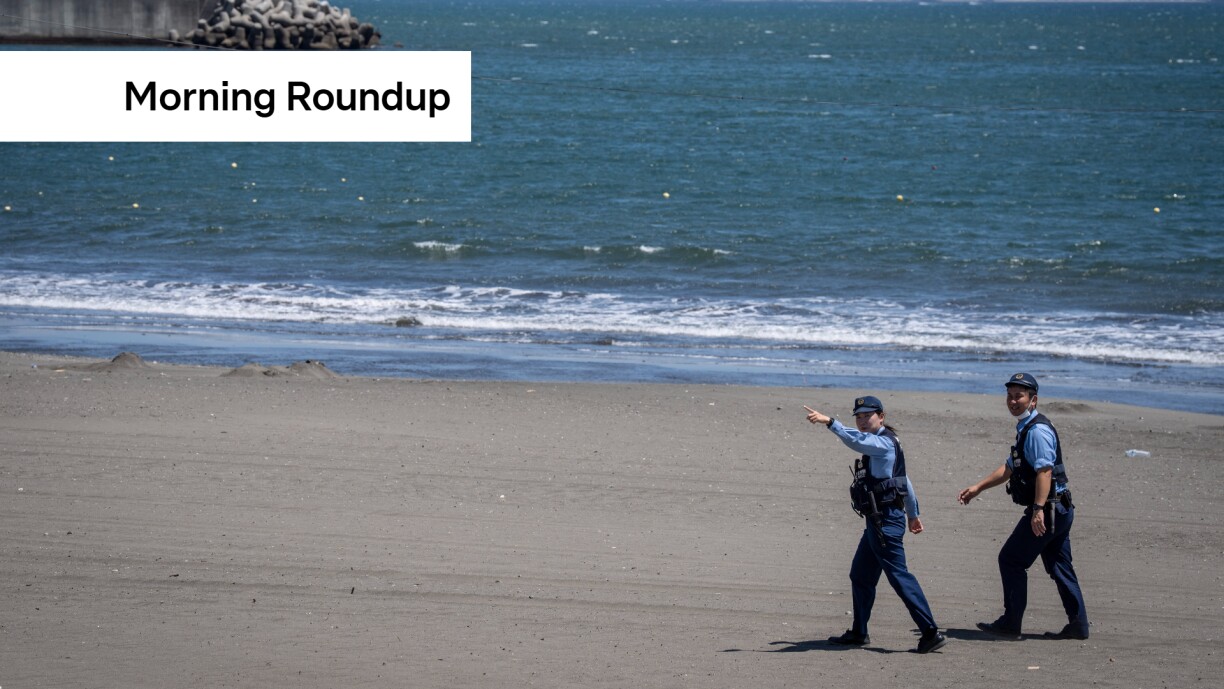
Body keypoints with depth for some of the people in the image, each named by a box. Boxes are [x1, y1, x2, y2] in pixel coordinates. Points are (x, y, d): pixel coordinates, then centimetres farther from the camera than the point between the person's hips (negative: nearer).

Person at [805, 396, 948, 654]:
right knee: (860, 575, 17)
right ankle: (858, 633, 26)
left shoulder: (884, 442, -13)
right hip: (878, 521, 11)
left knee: (899, 576, -11)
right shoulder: (880, 444, 19)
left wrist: (829, 422, -46)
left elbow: (857, 440, -35)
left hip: (886, 521, -11)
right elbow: (904, 480, 27)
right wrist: (913, 514, 35)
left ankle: (931, 633, -13)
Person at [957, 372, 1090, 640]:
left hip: (1048, 510, -10)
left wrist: (1039, 510, -33)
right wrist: (978, 487, 27)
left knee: (1011, 560, -2)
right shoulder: (1025, 429, 18)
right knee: (1059, 567, 12)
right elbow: (1010, 468, 29)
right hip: (1059, 511, 10)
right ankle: (1078, 625, 14)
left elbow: (1044, 471, -26)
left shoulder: (1038, 431, -16)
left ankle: (1010, 624, 2)